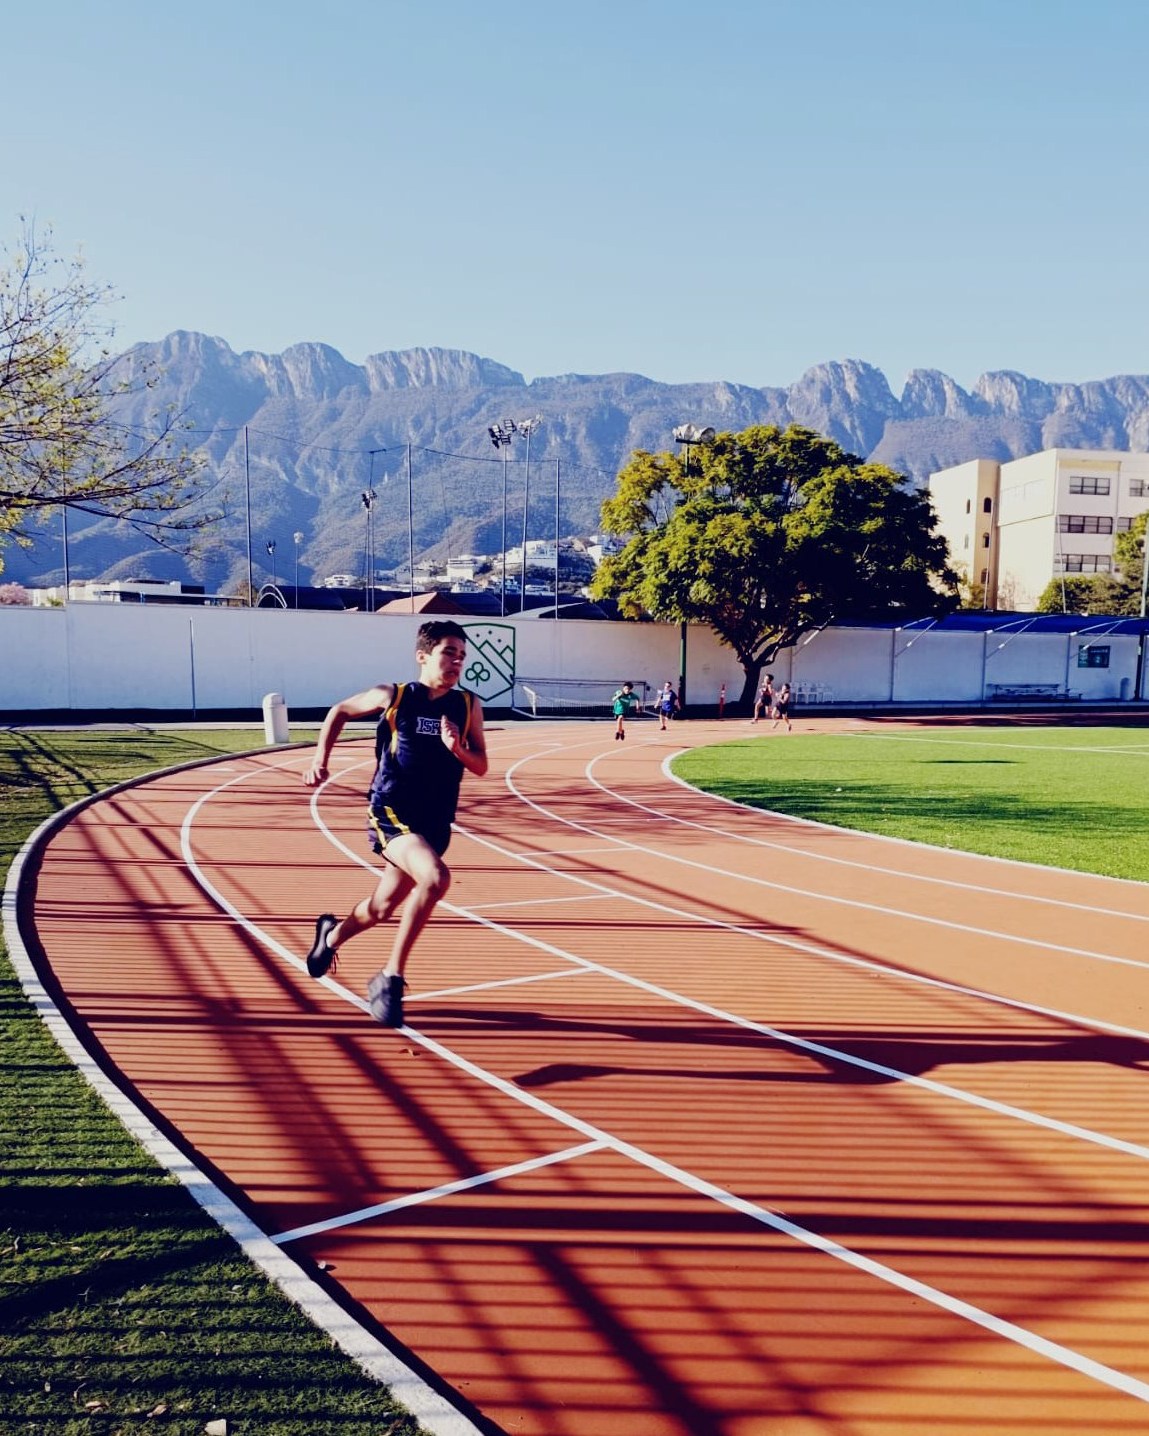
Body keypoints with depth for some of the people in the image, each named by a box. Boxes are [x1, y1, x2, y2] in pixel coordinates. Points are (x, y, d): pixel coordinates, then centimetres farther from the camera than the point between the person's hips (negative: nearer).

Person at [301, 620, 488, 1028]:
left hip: (436, 822, 5)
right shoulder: (393, 697, -7)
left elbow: (480, 767, 4)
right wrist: (321, 758, 0)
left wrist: (458, 749, -16)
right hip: (391, 813, -5)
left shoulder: (468, 706, 0)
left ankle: (332, 935, 54)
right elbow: (339, 711, 9)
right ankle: (390, 978, -15)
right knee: (435, 877, -31)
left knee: (381, 908, 18)